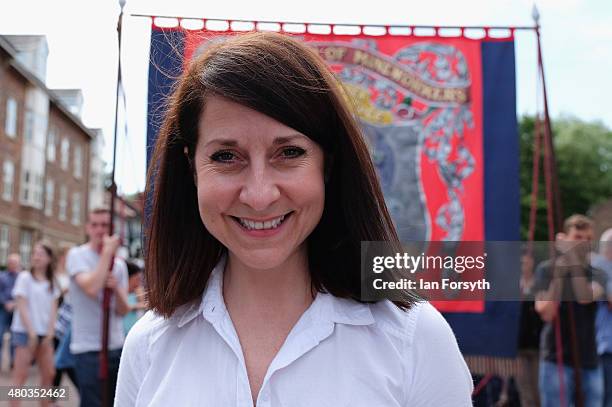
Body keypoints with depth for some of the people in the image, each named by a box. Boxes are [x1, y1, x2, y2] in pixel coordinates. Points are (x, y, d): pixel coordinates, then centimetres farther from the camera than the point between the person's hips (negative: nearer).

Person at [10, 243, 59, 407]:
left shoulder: (51, 283, 11)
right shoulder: (25, 277, -4)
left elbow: (53, 310, 7)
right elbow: (21, 307, -9)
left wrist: (49, 333, -5)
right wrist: (31, 333, -14)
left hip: (45, 333, 5)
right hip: (24, 332, -5)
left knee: (49, 373, 6)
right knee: (21, 374, -7)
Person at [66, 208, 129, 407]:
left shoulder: (119, 264, 10)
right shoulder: (77, 255, -4)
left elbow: (123, 311, 6)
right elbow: (91, 288, -23)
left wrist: (116, 288, -14)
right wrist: (108, 251, -16)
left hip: (117, 347, 6)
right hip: (89, 348, -6)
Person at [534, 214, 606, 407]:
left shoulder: (595, 273, 7)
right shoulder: (547, 269, -1)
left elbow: (586, 297, -16)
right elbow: (546, 313, -13)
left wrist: (574, 261, -20)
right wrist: (559, 274, -19)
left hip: (589, 360, 3)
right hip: (557, 359, -3)